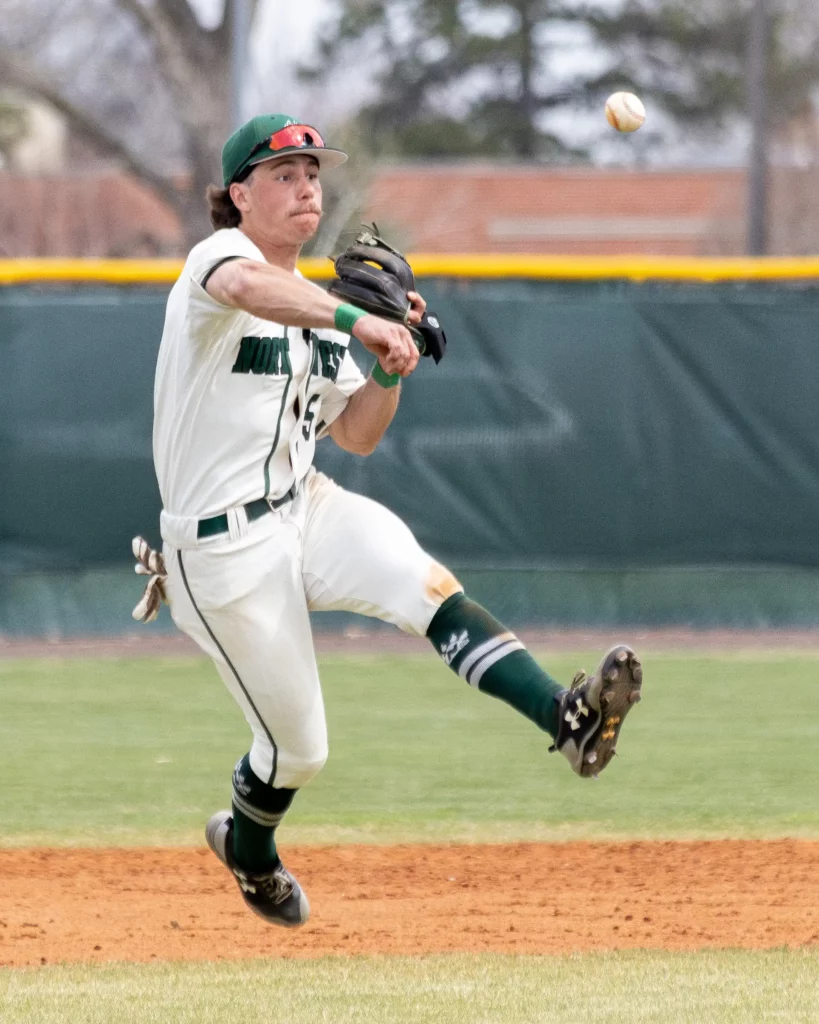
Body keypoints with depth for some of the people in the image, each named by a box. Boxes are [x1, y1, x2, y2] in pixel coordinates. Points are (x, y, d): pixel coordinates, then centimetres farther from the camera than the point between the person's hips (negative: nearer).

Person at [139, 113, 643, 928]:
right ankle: (248, 852, 35)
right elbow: (248, 287, -39)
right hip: (222, 548, -6)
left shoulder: (313, 307, 13)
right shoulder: (219, 258, -12)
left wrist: (392, 363, -4)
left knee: (426, 585, -25)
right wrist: (358, 322, -53)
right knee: (296, 745, 2)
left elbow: (356, 436, 15)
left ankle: (566, 717, -43)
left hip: (307, 509, 6)